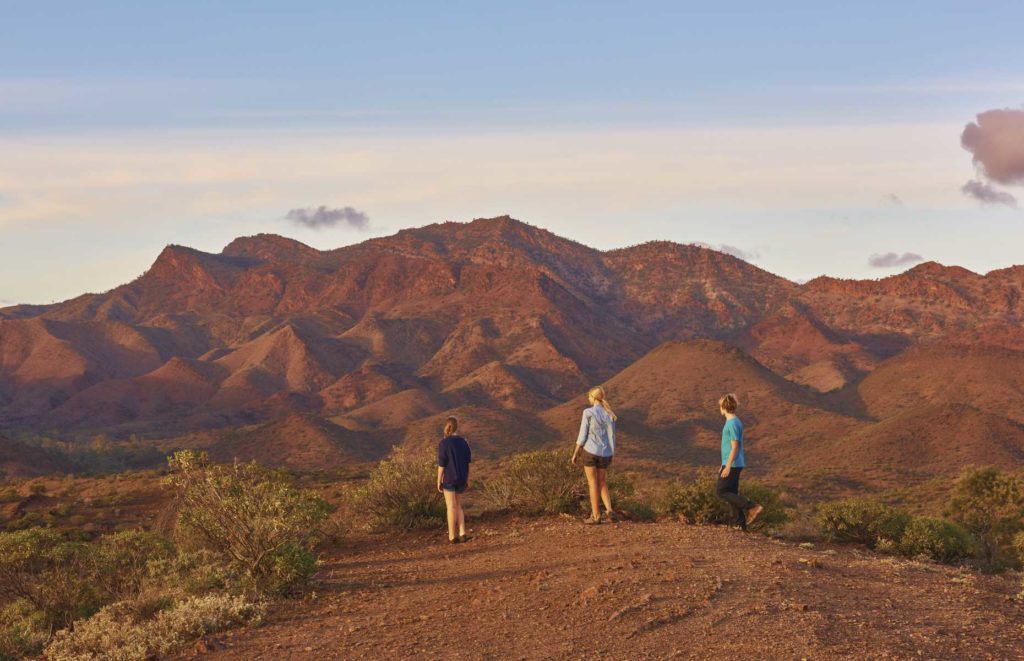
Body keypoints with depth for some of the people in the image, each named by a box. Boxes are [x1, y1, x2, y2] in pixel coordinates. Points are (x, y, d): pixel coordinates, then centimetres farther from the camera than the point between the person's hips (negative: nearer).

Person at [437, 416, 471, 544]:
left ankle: (452, 536, 6)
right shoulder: (463, 442, 4)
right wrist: (467, 479, 16)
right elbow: (467, 462, 8)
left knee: (451, 507, 2)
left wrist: (438, 481, -7)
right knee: (457, 505, 16)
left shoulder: (444, 443, -15)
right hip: (461, 478, 5)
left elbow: (441, 464, -14)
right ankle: (462, 534, 6)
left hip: (449, 478, -5)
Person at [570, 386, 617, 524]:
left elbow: (582, 436, -11)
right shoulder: (610, 414, 2)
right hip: (604, 453, 4)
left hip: (590, 451, -4)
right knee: (601, 482, 20)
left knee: (592, 483, 6)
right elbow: (611, 436, 5)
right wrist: (611, 456, 14)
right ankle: (609, 510, 3)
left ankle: (596, 516, 9)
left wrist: (575, 454, -1)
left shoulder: (588, 413, -13)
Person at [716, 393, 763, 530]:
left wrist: (728, 466, -20)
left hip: (732, 465, -9)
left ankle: (752, 507, -13)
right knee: (732, 493, 11)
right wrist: (724, 465, 24)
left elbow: (735, 447, -20)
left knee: (721, 491, -7)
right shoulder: (734, 421, 13)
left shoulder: (732, 423, -17)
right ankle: (741, 523, 11)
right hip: (734, 464, 9)